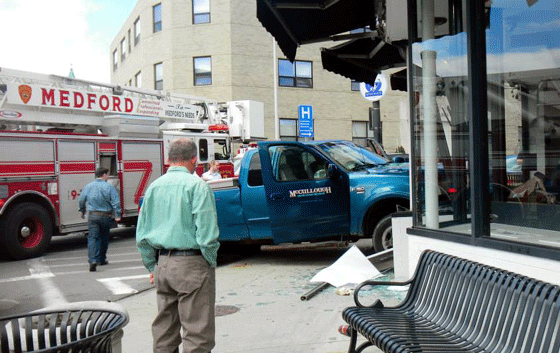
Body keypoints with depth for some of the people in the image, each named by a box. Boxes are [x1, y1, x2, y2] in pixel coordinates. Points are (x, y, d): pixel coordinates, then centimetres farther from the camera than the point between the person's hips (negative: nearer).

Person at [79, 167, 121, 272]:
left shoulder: (88, 187, 4)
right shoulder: (109, 187, -5)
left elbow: (81, 201, 12)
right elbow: (116, 202, -11)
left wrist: (83, 212, 27)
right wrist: (117, 215, -8)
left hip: (92, 215, 1)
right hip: (106, 216, -1)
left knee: (92, 238, -3)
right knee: (104, 238, 16)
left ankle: (93, 261, -20)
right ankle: (101, 260, 27)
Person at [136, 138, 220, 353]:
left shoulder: (154, 186, 10)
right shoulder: (196, 185, -10)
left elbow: (141, 234, 13)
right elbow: (206, 232, -17)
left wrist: (152, 267, 19)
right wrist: (211, 262, -3)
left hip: (162, 263, 7)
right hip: (191, 263, -6)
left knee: (164, 329, 17)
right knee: (197, 331, 0)